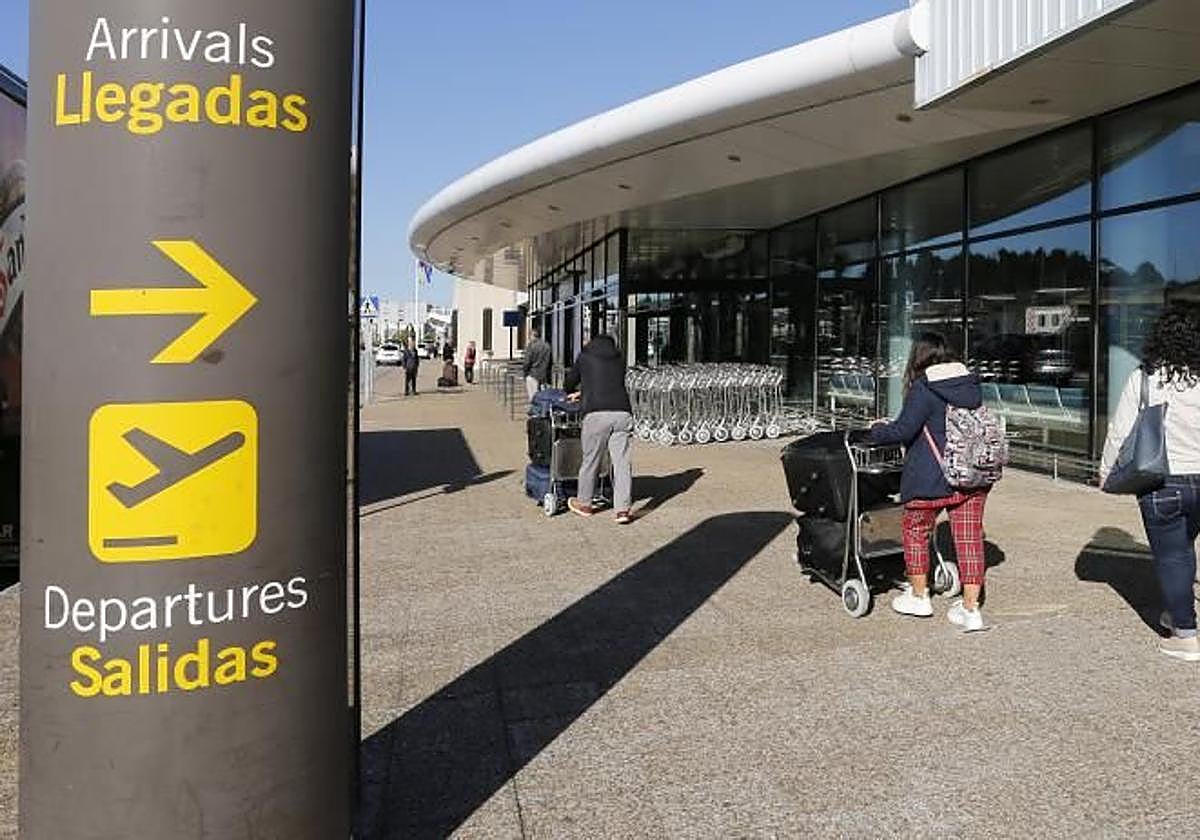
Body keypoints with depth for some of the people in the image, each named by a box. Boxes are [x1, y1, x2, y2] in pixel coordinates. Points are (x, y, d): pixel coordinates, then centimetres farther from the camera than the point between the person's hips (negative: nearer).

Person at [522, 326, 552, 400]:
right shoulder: (547, 346, 8)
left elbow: (527, 361, -12)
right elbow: (551, 361, 12)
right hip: (543, 376, 6)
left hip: (533, 375, -6)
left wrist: (525, 372, 2)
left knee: (533, 398, -4)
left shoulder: (531, 345, -11)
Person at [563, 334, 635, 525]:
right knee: (622, 461, 3)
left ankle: (584, 503, 24)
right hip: (623, 413, 3)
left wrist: (571, 393, 48)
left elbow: (569, 382, 25)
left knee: (590, 460, 10)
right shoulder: (619, 359, 23)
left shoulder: (585, 357, 15)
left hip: (597, 414, -2)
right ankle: (623, 509, 0)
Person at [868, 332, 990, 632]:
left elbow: (903, 430, -16)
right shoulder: (972, 384, 7)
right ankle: (971, 609, 9)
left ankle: (918, 596, 25)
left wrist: (877, 431, 4)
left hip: (932, 477, -6)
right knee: (970, 536, 7)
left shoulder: (923, 389, -14)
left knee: (916, 529, 14)